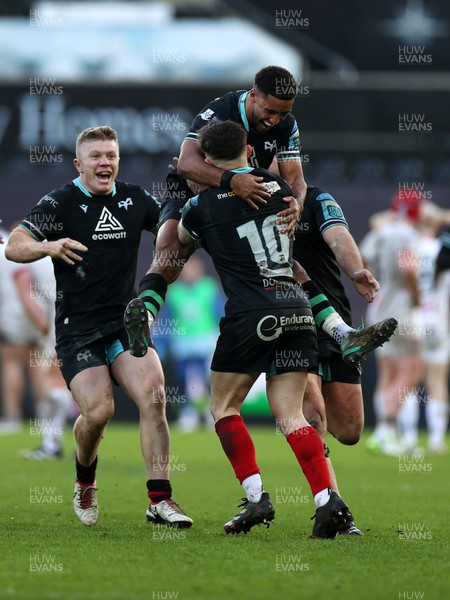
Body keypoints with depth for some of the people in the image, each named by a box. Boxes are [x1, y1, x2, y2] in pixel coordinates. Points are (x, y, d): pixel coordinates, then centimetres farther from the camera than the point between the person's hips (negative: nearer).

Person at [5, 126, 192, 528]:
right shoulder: (60, 203, -5)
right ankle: (85, 479, 14)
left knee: (153, 394, -19)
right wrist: (48, 246, -33)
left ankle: (160, 501, -16)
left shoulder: (134, 199, 8)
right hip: (77, 328, -3)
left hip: (125, 321, 4)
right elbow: (14, 246, -12)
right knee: (98, 410, -19)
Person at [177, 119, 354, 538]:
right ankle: (328, 500, -12)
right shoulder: (276, 185, 9)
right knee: (290, 414, 6)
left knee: (224, 407, 12)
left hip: (251, 315, -4)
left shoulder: (203, 206, -1)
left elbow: (175, 240, 23)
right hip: (297, 311, 4)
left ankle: (257, 498, -2)